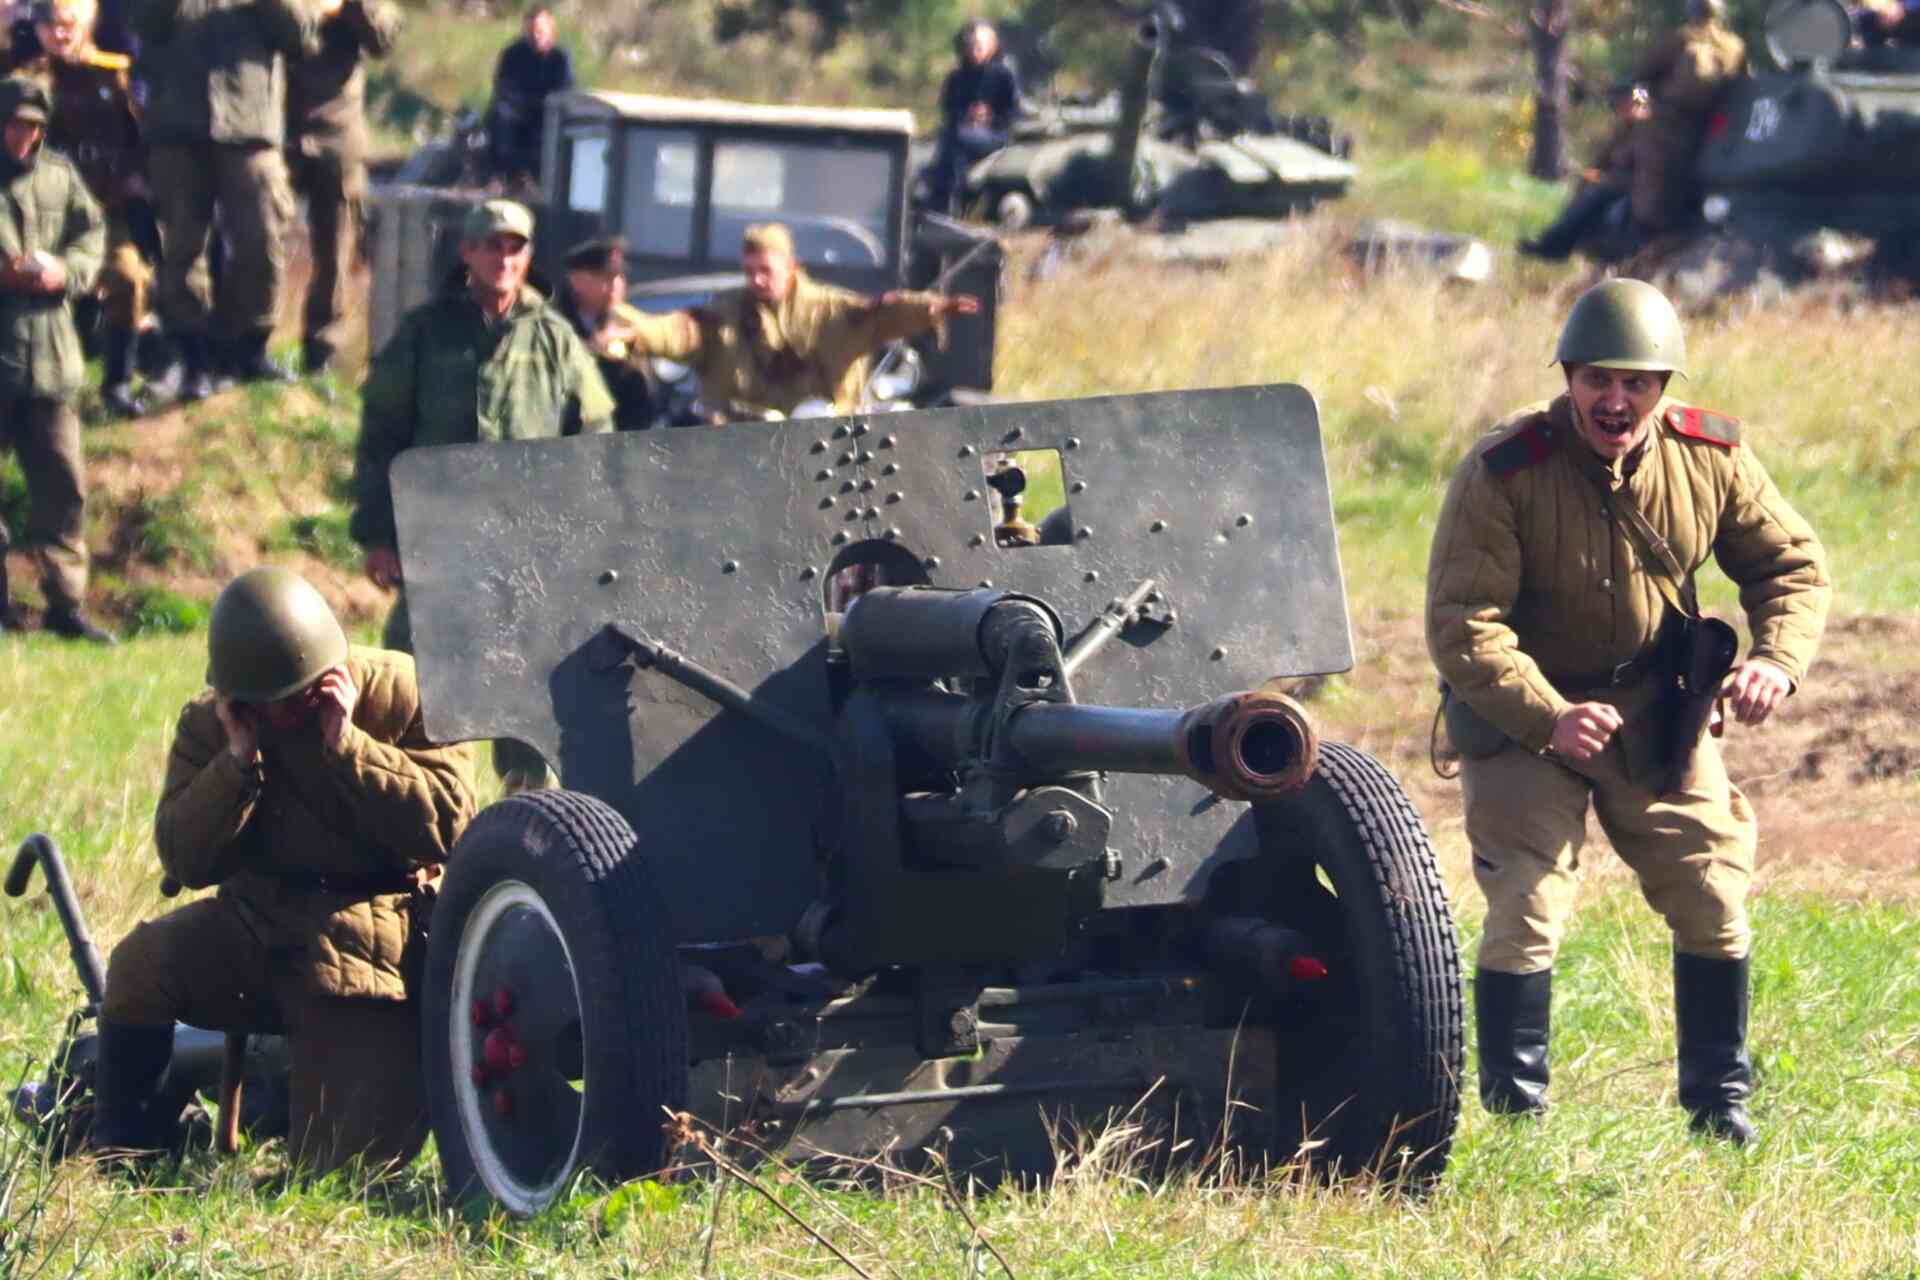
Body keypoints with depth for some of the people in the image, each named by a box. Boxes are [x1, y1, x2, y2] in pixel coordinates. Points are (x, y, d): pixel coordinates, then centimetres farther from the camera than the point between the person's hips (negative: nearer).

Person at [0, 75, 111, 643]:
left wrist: (66, 271, -5)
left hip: (51, 357, 4)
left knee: (63, 482, 4)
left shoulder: (59, 177, 9)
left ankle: (66, 602, 11)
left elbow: (92, 232, 15)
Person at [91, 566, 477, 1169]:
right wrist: (239, 760, -17)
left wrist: (348, 746, -22)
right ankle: (120, 1147, -7)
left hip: (375, 933, -2)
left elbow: (447, 827, -17)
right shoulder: (207, 723, 1)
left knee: (353, 1154, -10)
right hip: (258, 927, 2)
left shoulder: (402, 694, -8)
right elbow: (184, 861, -6)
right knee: (142, 960, -29)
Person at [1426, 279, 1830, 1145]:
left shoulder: (1711, 458, -11)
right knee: (1527, 908, -11)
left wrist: (1777, 659, -19)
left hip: (1656, 712, 4)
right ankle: (1515, 1111, 2)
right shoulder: (1502, 473, -23)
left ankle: (1720, 1100, 20)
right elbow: (1460, 623, -25)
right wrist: (1549, 717, -37)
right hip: (1524, 709, -4)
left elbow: (1792, 562, 2)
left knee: (1714, 899, 3)